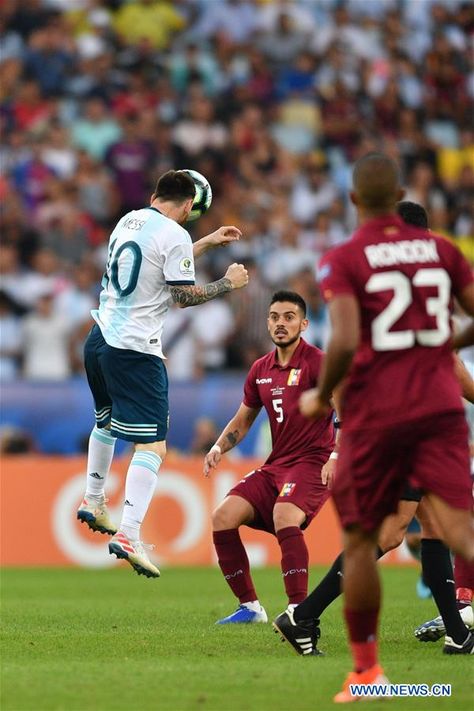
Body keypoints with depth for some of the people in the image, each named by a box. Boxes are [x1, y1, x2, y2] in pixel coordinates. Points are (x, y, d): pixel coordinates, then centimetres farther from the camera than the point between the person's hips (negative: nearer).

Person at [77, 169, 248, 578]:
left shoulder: (130, 221, 13)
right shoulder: (174, 235, -12)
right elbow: (184, 295, -11)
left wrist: (208, 243, 34)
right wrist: (228, 284, 3)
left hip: (99, 340, 8)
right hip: (135, 351, -8)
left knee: (107, 421, 32)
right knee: (152, 445, -10)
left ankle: (93, 502, 45)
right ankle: (128, 536, -22)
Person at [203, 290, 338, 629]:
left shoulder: (316, 362, -9)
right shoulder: (260, 370, 12)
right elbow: (243, 420, 25)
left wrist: (336, 455, -36)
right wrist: (219, 448, 6)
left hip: (312, 462, -7)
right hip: (275, 465, 7)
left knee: (284, 517, -34)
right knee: (224, 517, -7)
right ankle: (250, 606, 4)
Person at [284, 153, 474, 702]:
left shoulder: (343, 261, -6)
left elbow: (344, 343, -17)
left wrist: (320, 397, -1)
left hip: (375, 413, -2)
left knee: (359, 538, 13)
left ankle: (365, 670, 19)